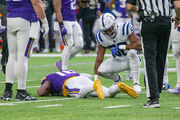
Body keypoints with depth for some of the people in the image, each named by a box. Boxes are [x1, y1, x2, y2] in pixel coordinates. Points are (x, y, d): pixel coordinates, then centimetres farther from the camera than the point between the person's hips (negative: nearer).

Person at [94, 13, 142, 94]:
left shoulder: (124, 29, -25)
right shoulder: (101, 37, -12)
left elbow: (139, 45, -31)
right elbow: (99, 59, -9)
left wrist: (121, 47, -36)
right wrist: (96, 79, -16)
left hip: (131, 60, -4)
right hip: (117, 61, 4)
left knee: (132, 52, -38)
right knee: (102, 70, -21)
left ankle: (136, 83, -27)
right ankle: (117, 79, 14)